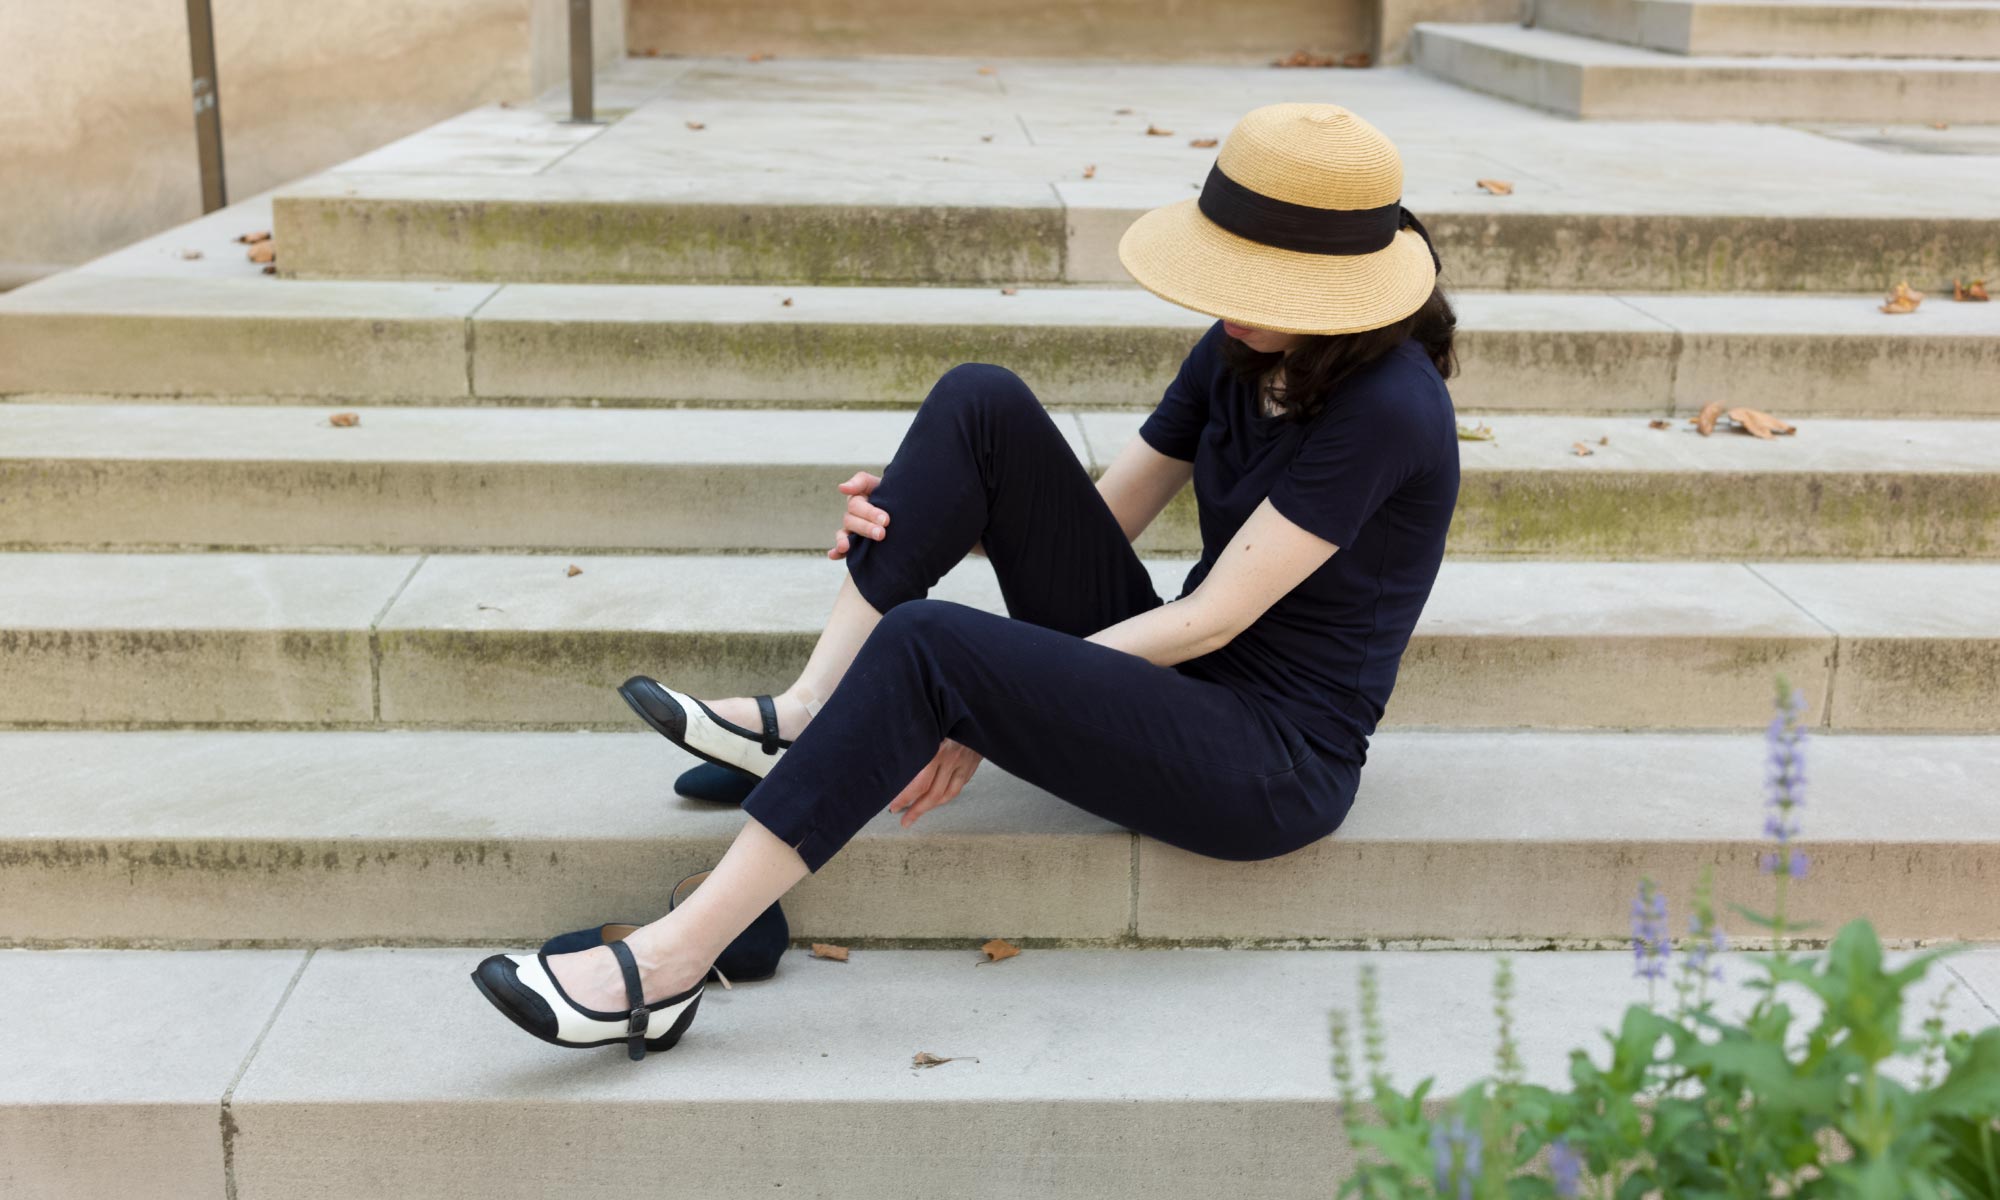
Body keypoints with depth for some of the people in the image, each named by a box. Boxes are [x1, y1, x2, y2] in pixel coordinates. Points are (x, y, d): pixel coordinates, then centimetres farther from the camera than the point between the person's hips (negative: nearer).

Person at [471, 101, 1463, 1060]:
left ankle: (673, 963, -26)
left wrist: (990, 709, -17)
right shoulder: (1242, 352, 5)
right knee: (982, 403, -11)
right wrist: (911, 525, -9)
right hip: (1170, 679, 8)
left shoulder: (1387, 407, -19)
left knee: (928, 644, -31)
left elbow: (1210, 619, -20)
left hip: (1275, 765, -8)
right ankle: (803, 718, -14)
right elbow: (1097, 516, 8)